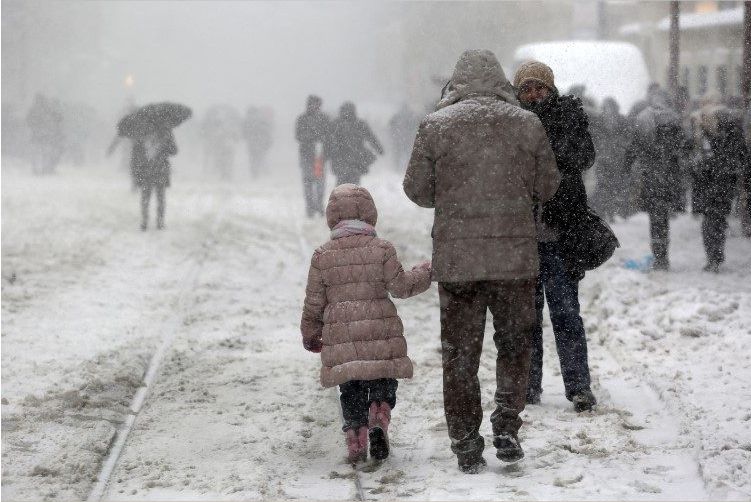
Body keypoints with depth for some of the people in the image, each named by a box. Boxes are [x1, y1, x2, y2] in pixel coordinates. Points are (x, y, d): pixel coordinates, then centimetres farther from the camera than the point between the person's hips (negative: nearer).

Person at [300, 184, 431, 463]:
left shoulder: (322, 256, 3)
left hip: (340, 337, 1)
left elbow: (314, 302, 6)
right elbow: (400, 286, 2)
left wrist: (310, 334, 20)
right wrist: (426, 272, 19)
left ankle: (355, 440, 4)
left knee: (351, 390, 12)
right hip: (380, 333, -1)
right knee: (383, 383, 13)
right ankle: (378, 420, -12)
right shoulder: (382, 249, -3)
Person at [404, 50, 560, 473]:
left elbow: (417, 190, 1)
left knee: (460, 353, 8)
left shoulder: (436, 125, -4)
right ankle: (506, 430, 5)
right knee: (515, 344, 16)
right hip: (516, 255, 1)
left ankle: (467, 447, 10)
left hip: (456, 258, 0)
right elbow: (547, 187, 6)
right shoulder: (527, 123, -1)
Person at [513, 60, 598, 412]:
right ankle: (528, 384, 18)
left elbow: (584, 158, -12)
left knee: (565, 312, -3)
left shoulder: (568, 117, 1)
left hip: (558, 236, -2)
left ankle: (578, 386, 2)